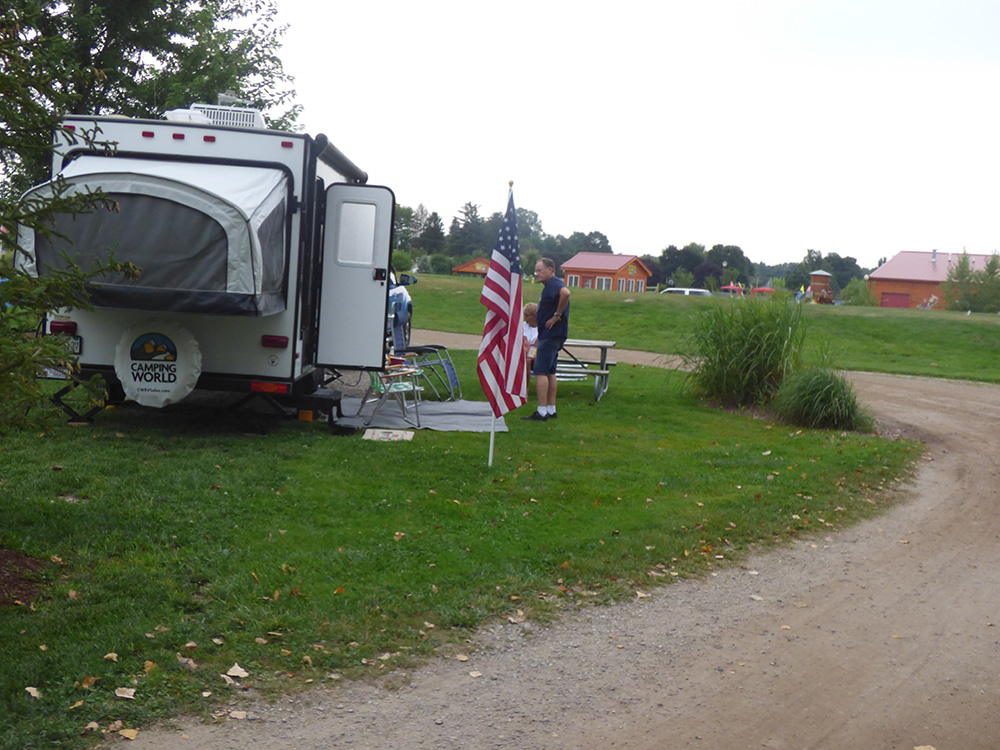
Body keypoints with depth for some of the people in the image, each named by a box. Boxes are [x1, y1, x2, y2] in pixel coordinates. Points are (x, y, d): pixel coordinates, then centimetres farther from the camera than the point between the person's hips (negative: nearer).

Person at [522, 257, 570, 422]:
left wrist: (557, 315, -27)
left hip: (551, 335, -11)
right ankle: (551, 410, 17)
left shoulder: (553, 284, -13)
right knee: (550, 372, 13)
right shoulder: (550, 286, 20)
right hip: (551, 335, 11)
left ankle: (541, 412, -14)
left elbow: (566, 293, -35)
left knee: (540, 371, -12)